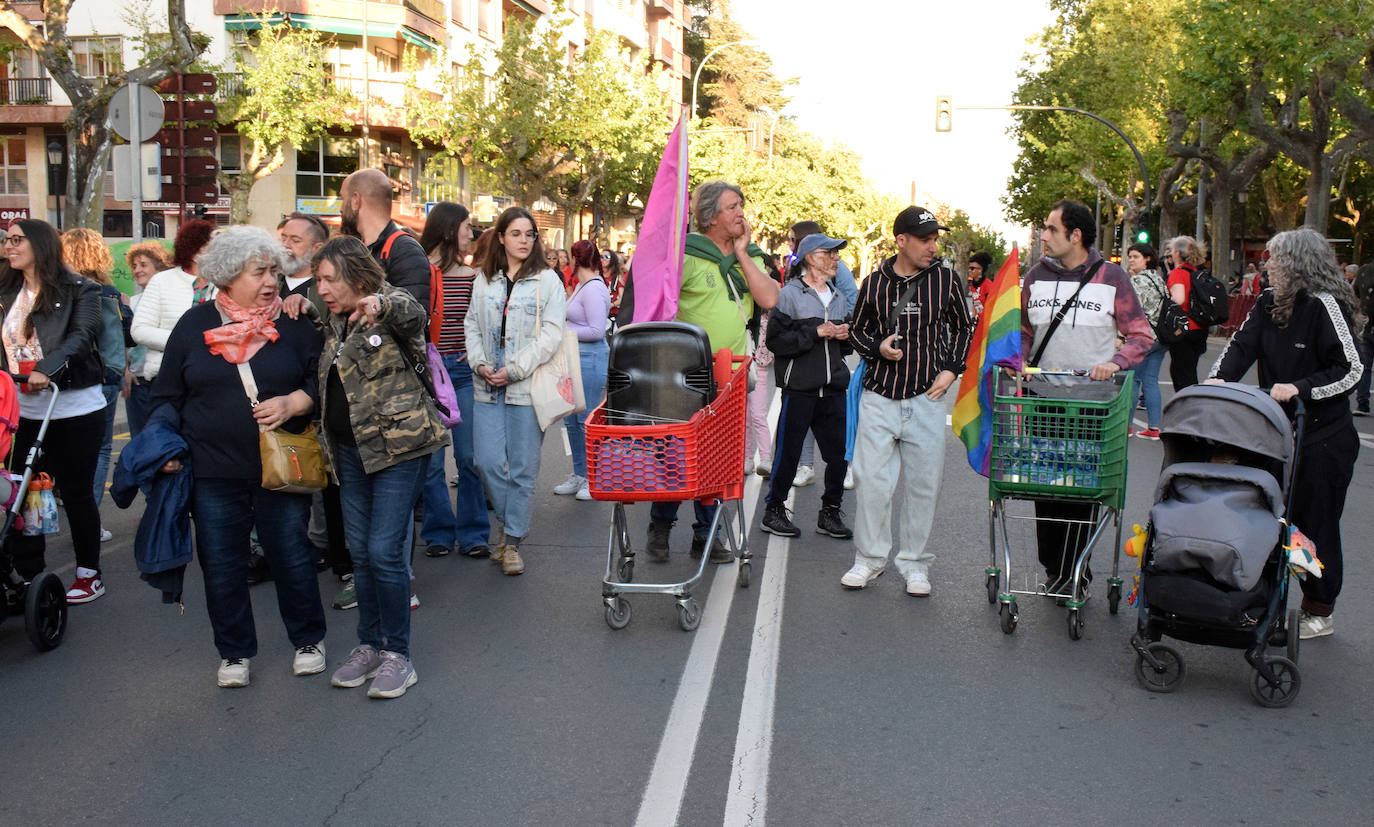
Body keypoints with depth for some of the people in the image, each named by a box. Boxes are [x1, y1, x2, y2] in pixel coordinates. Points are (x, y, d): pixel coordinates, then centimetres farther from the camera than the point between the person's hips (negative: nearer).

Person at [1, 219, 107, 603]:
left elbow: (81, 337, -17)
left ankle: (89, 573, 17)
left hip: (74, 409, -5)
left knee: (76, 492, 4)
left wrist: (47, 368, -32)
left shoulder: (79, 290, -4)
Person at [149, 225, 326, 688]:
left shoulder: (292, 324, 1)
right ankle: (235, 652, 26)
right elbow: (167, 397, 10)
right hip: (214, 473, 1)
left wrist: (292, 403, -15)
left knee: (291, 555, 7)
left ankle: (308, 640, 27)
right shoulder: (195, 325, 4)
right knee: (222, 565, 8)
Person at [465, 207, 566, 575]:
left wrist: (514, 370, -13)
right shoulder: (484, 280, 12)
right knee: (487, 461, 0)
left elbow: (551, 334, -7)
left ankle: (512, 541, 14)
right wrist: (479, 362, -4)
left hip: (528, 387, -3)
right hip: (487, 388, 3)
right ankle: (507, 521, 25)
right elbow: (472, 325, 14)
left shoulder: (548, 281, 0)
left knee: (523, 467, 1)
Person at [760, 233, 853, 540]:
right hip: (799, 387, -6)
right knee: (788, 453, 1)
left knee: (840, 453, 5)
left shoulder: (839, 297, 17)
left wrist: (845, 335, 3)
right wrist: (816, 333, -15)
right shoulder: (789, 294, -4)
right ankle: (773, 511, 16)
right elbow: (776, 340, -13)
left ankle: (830, 513, 19)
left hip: (833, 388, 6)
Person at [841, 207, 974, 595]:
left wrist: (951, 369, 1)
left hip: (926, 399, 0)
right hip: (879, 398, 0)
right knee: (870, 479, 0)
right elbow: (857, 329, 14)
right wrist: (877, 348, -6)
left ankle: (915, 564, 18)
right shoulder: (875, 283, 2)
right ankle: (869, 558, 17)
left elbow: (964, 329, 14)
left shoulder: (947, 280, 2)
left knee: (922, 484, 4)